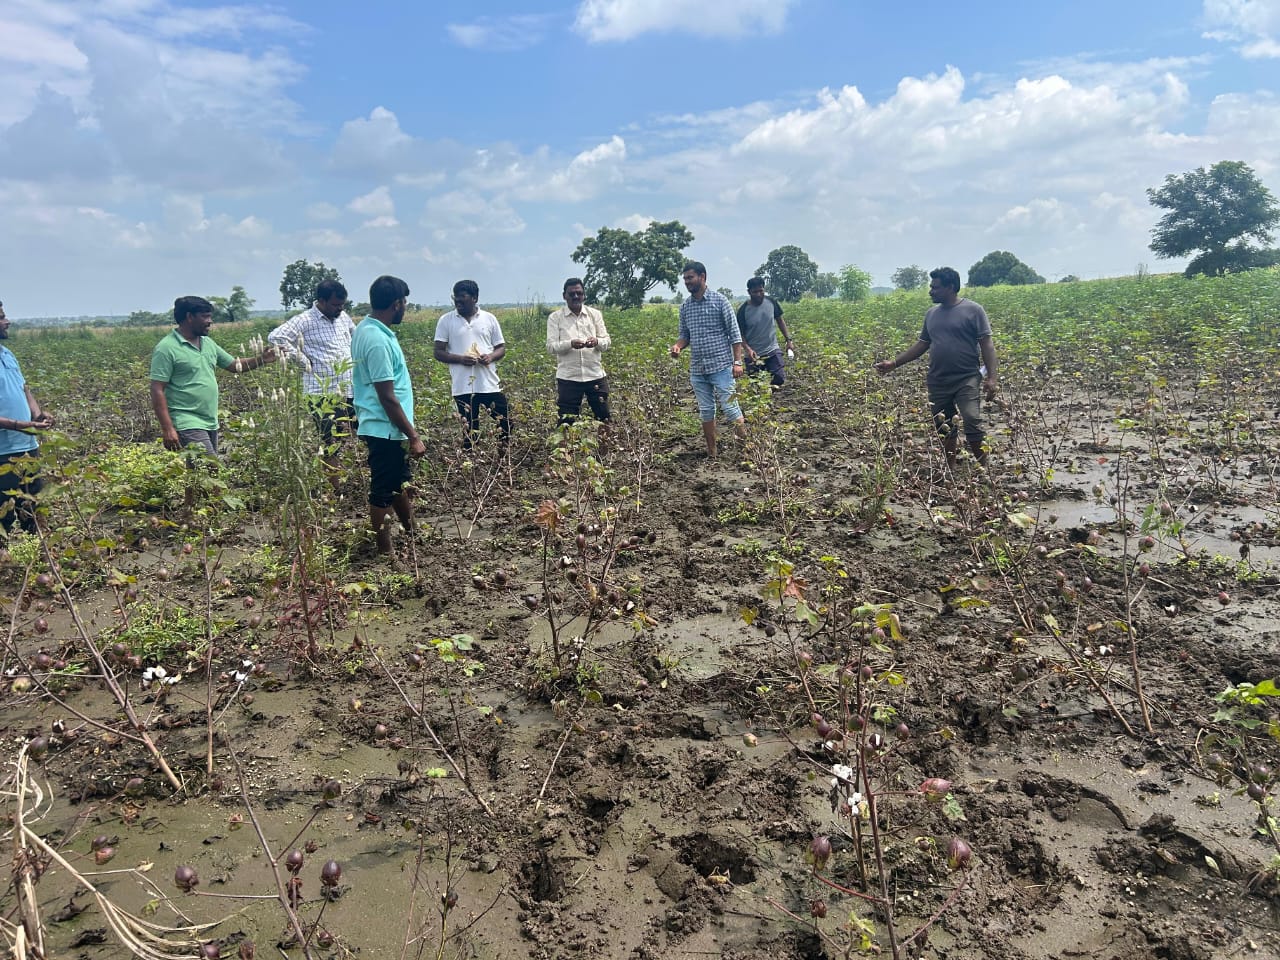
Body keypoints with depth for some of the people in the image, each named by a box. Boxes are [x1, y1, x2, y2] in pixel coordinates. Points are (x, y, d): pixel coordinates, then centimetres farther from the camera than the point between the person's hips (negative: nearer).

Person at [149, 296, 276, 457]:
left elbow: (234, 365, 22)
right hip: (188, 425, -8)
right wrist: (167, 429, -19)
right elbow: (157, 391, -13)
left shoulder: (208, 343, 13)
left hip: (211, 424, 8)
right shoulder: (166, 348, -10)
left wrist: (261, 359, 3)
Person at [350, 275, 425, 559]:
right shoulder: (378, 341, -24)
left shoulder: (365, 328, 7)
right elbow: (387, 398, -24)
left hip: (383, 427, 10)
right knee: (383, 491, 1)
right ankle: (385, 553, 12)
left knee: (400, 481, 22)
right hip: (385, 428, -10)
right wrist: (414, 437, -19)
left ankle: (413, 535, 37)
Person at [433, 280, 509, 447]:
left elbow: (501, 348, 10)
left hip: (490, 385, 1)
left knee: (506, 424, 4)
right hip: (463, 388, -1)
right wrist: (460, 359, -17)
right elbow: (439, 353, 1)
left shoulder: (489, 319, 6)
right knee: (469, 432, 5)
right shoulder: (446, 321, 3)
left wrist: (490, 357, -13)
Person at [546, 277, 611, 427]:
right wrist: (570, 344, -26)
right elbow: (551, 346, -6)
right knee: (566, 421, 0)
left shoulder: (595, 314, 9)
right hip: (568, 378, -2)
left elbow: (606, 342, 6)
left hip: (595, 375, 2)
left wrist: (596, 342, -19)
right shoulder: (555, 318, 2)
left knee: (604, 418, 7)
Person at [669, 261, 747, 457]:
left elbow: (734, 333, -5)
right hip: (697, 368, 5)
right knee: (706, 411, 9)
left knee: (729, 407, -8)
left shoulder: (719, 300, -5)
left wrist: (737, 362, -12)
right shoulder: (685, 306, 9)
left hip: (721, 365, -5)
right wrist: (678, 345, -7)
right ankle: (711, 453, 17)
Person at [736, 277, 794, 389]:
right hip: (754, 354, -2)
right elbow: (740, 333, -5)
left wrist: (788, 340, 7)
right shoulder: (743, 310, -12)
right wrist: (747, 348, -22)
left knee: (779, 380, -9)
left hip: (773, 350, 2)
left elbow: (780, 320, 10)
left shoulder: (771, 302, -4)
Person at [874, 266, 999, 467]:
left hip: (967, 380, -5)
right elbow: (922, 344, 19)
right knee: (944, 430, 8)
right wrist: (894, 363, 10)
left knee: (973, 423, -16)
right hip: (938, 383, 5)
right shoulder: (932, 313, 14)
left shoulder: (973, 310, -2)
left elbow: (987, 344, -5)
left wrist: (992, 377, -13)